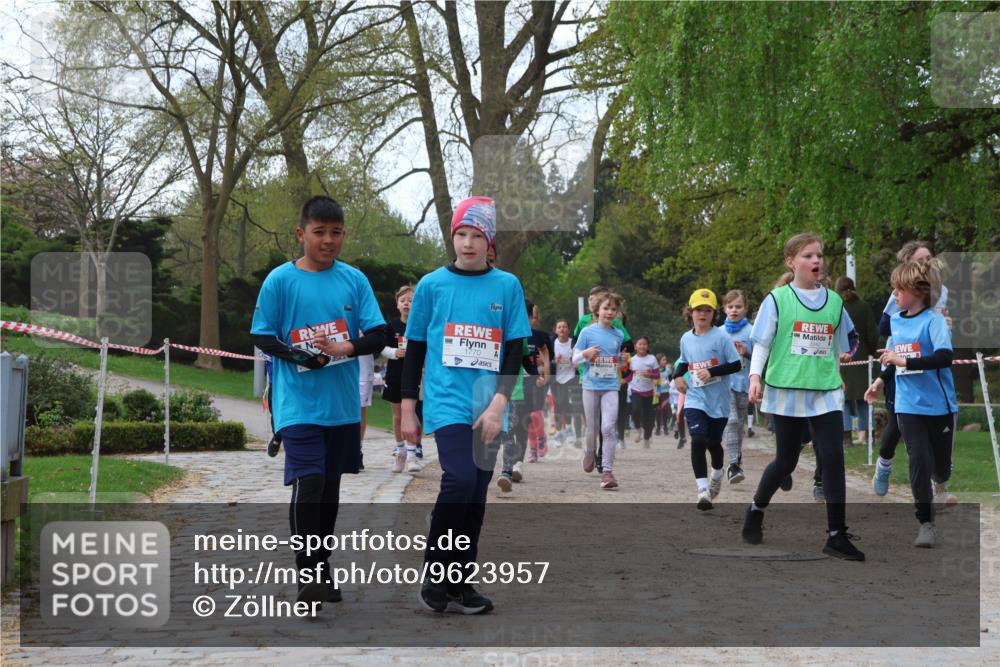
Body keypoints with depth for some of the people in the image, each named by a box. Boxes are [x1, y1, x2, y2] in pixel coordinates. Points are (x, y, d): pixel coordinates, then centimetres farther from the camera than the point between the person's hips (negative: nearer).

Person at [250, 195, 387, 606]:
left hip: (343, 403, 4)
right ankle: (308, 573, -5)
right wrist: (299, 357, -18)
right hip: (300, 403, -4)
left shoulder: (354, 280, 3)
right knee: (308, 484, -14)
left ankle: (322, 569, 27)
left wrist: (348, 348, -19)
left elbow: (378, 337, 2)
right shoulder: (281, 280, -4)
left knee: (330, 485, 13)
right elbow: (262, 338, -2)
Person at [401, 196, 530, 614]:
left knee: (476, 496, 5)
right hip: (447, 402, -3)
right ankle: (435, 575, -8)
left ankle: (460, 584, 15)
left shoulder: (507, 286, 5)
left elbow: (515, 349, 3)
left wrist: (499, 403, -8)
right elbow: (414, 348, 8)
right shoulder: (432, 285, 3)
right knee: (460, 478, -20)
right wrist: (408, 410, 6)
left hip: (487, 408, 3)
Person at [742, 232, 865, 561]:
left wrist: (840, 380, 20)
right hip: (786, 391, -2)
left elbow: (840, 347, 17)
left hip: (826, 392, 3)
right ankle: (756, 509, 35)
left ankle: (837, 536, -5)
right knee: (786, 461, 8)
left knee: (833, 458, -8)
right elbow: (761, 342, -3)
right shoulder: (777, 299, -3)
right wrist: (755, 377, -15)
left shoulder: (834, 301, 8)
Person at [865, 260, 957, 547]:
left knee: (940, 467, 8)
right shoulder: (895, 321, 5)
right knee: (919, 459, -8)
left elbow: (945, 357, -26)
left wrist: (905, 361, -30)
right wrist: (880, 381, 15)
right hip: (908, 405, 3)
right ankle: (926, 523, -1)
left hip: (938, 404, -3)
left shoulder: (934, 320, -13)